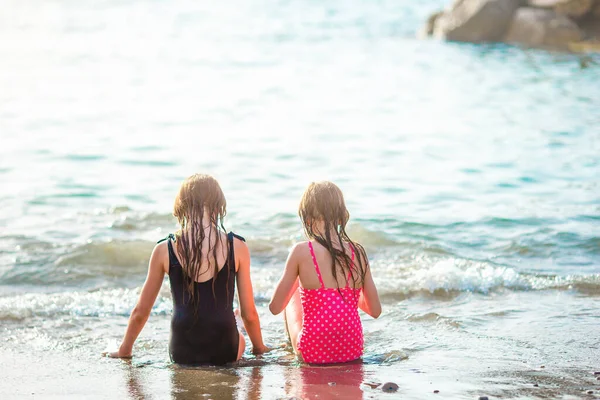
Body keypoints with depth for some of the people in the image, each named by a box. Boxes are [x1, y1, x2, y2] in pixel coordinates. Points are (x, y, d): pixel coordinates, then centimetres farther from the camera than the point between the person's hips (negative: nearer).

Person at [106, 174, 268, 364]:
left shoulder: (165, 250, -2)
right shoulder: (237, 247, -4)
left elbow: (140, 312, 7)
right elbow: (249, 314, 2)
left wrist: (124, 350, 23)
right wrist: (259, 348, 21)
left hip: (182, 353, 0)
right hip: (224, 352, 0)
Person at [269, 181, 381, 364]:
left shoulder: (302, 252, -14)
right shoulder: (358, 252, -5)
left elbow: (275, 307, -5)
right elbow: (375, 311, 2)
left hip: (313, 353, -3)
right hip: (353, 350, 3)